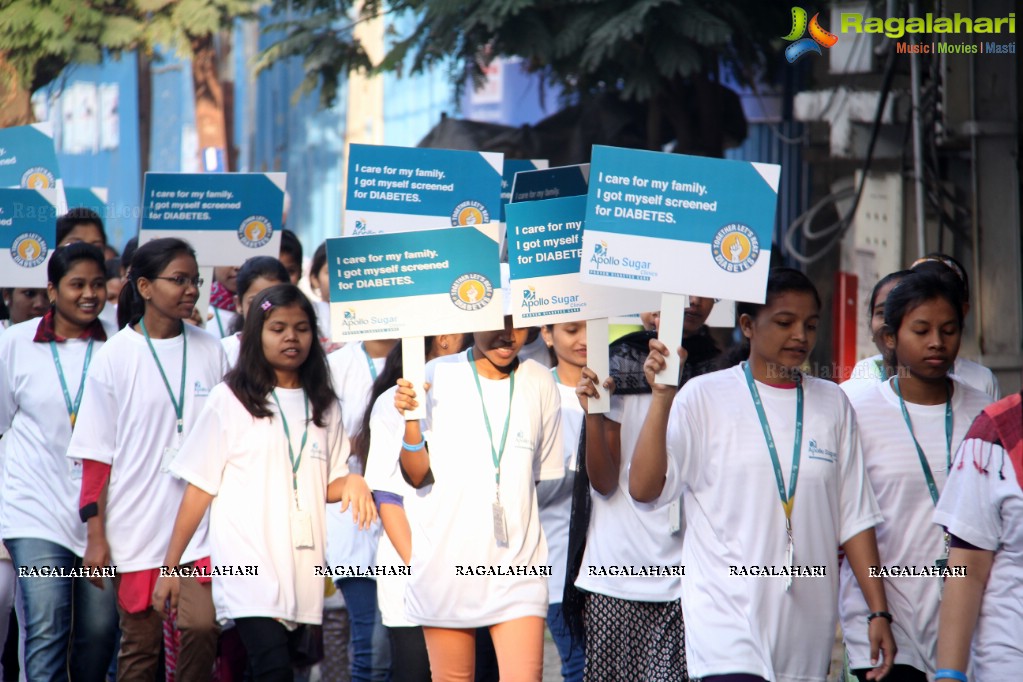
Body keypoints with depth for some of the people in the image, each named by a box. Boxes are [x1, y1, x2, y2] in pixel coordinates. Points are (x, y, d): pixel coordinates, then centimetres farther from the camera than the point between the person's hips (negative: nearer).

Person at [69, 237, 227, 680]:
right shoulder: (115, 357, -1)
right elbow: (96, 455, -1)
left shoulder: (209, 352, 6)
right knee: (140, 645, 5)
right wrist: (95, 535, -4)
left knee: (200, 628, -14)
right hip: (137, 524, -1)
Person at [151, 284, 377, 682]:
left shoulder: (323, 406, 15)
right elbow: (200, 486, 2)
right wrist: (171, 565, -1)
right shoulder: (231, 400, 3)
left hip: (303, 569, 4)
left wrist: (352, 482, -5)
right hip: (250, 567, -4)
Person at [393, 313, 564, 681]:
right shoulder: (438, 375, 0)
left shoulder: (540, 382, 7)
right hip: (446, 562, -1)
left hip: (517, 563, 1)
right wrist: (410, 420, -16)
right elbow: (417, 476, -2)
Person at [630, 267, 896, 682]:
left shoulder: (833, 405, 13)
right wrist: (661, 397, -14)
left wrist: (879, 612, 6)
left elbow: (854, 518, 13)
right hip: (727, 614, -4)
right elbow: (644, 489, -7)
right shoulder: (704, 397, 2)